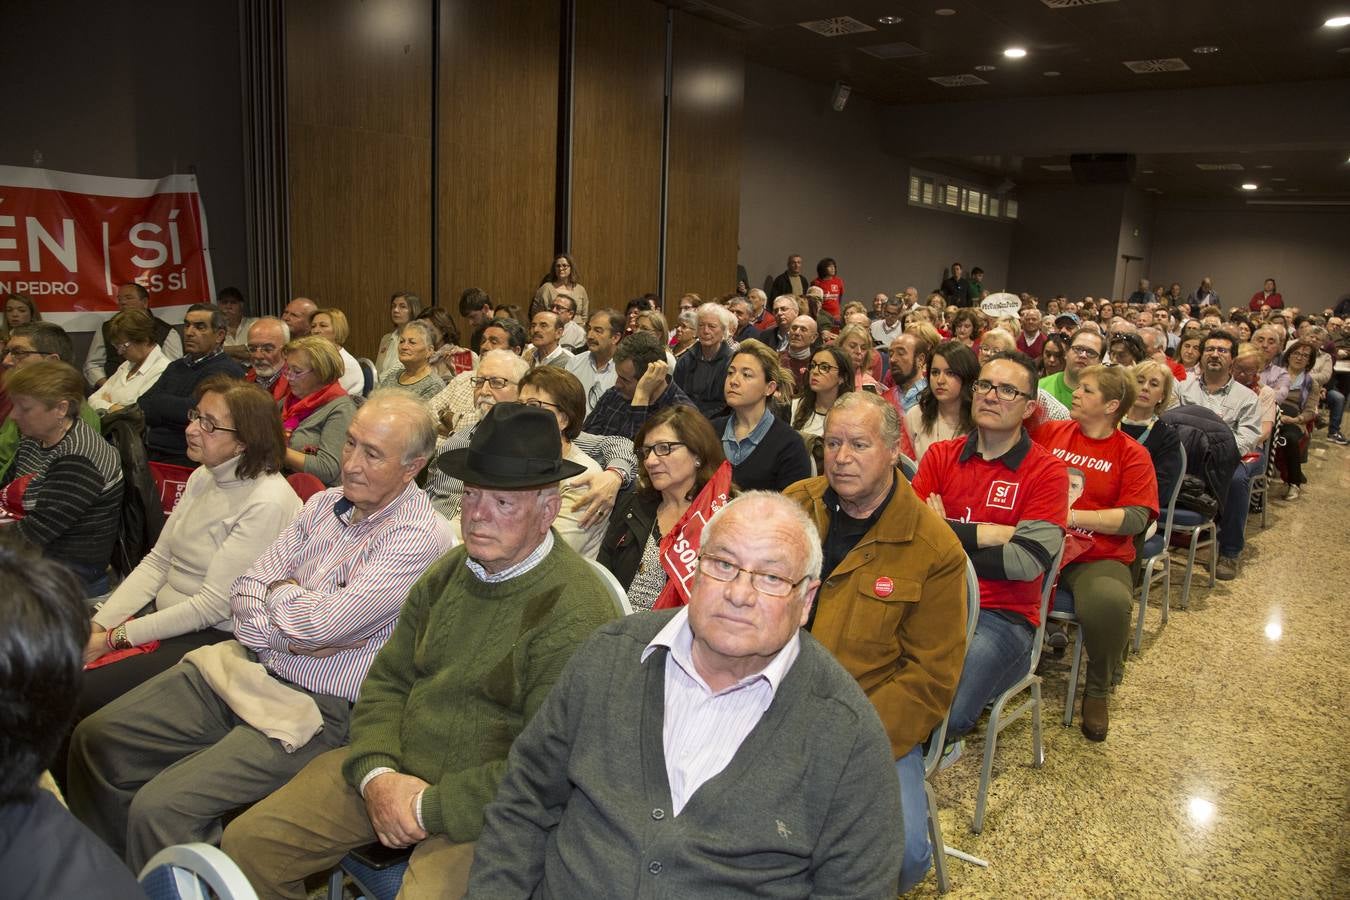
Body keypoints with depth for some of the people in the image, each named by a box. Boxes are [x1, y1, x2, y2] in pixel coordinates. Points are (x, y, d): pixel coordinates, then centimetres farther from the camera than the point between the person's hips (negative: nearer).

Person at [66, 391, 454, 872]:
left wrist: (279, 589, -4)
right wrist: (284, 633, -14)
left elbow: (322, 622, -24)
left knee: (160, 806, -18)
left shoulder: (418, 536, -18)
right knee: (96, 738, 10)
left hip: (314, 709, -8)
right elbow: (245, 592, 5)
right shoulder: (325, 504, 7)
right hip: (248, 666, 8)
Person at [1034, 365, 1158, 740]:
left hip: (1097, 557, -1)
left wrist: (1070, 515, -14)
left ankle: (1098, 689, -3)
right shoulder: (1050, 432, 12)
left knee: (1109, 602, -34)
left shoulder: (1132, 455, 4)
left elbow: (1135, 519, -7)